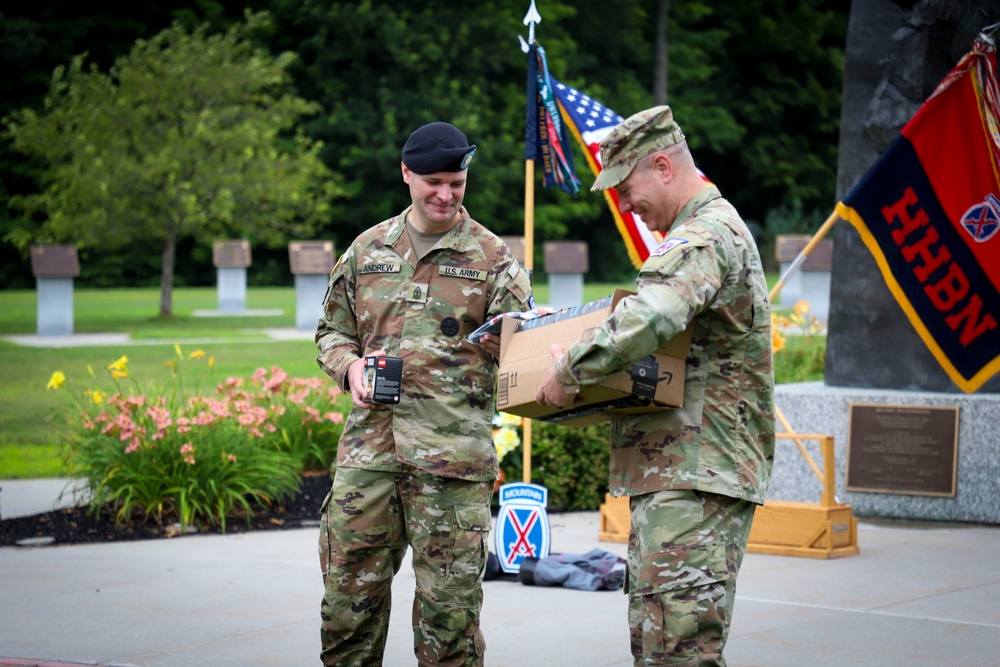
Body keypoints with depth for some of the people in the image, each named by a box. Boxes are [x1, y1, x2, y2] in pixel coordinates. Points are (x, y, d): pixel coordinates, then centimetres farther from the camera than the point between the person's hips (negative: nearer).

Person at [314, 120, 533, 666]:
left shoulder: (492, 258, 5)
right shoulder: (368, 249, 14)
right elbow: (332, 331, 22)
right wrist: (348, 366, 1)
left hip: (453, 455, -3)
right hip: (369, 442, 3)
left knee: (449, 600, 0)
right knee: (349, 594, 7)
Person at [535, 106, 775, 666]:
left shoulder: (702, 237, -13)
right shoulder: (720, 227, 23)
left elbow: (647, 322, -33)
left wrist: (571, 371, -20)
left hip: (695, 476, -11)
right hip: (683, 471, 11)